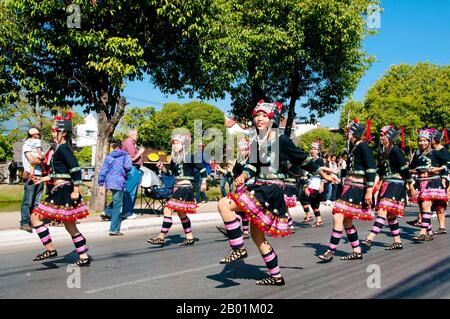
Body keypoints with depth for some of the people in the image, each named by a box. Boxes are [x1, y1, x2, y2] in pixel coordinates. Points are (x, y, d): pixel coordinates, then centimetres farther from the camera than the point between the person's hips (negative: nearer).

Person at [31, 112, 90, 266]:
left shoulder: (63, 148, -13)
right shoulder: (62, 148, 17)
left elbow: (76, 169, -23)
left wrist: (76, 191, -24)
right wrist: (43, 179, 23)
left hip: (63, 191, -10)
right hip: (63, 191, 10)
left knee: (35, 217, -3)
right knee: (70, 227, 13)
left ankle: (50, 249, 1)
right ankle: (84, 258, 17)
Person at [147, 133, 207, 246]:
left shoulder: (190, 157, -9)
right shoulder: (174, 158, 11)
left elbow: (202, 169, -5)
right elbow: (169, 172, 17)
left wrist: (203, 183, -5)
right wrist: (162, 168, -1)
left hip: (186, 188, -8)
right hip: (177, 188, 8)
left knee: (168, 210, -12)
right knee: (181, 214, 16)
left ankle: (161, 237, -6)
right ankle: (190, 238, 28)